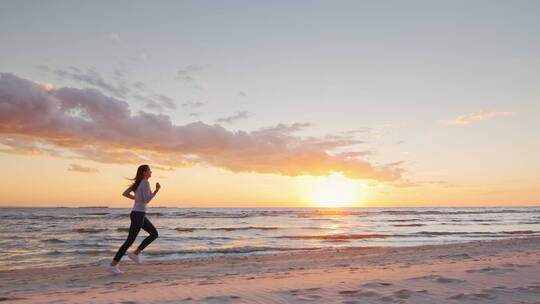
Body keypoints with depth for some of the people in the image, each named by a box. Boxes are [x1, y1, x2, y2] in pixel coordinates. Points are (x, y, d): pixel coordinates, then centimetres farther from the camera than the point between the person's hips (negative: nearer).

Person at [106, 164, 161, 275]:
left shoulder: (138, 182, 12)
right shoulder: (145, 183, -16)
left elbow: (124, 193, 16)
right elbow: (146, 201, -19)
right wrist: (157, 190, -15)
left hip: (137, 214, 10)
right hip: (138, 215, -10)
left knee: (154, 234, 15)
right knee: (129, 241, -5)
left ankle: (135, 253, 14)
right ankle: (112, 266, 0)